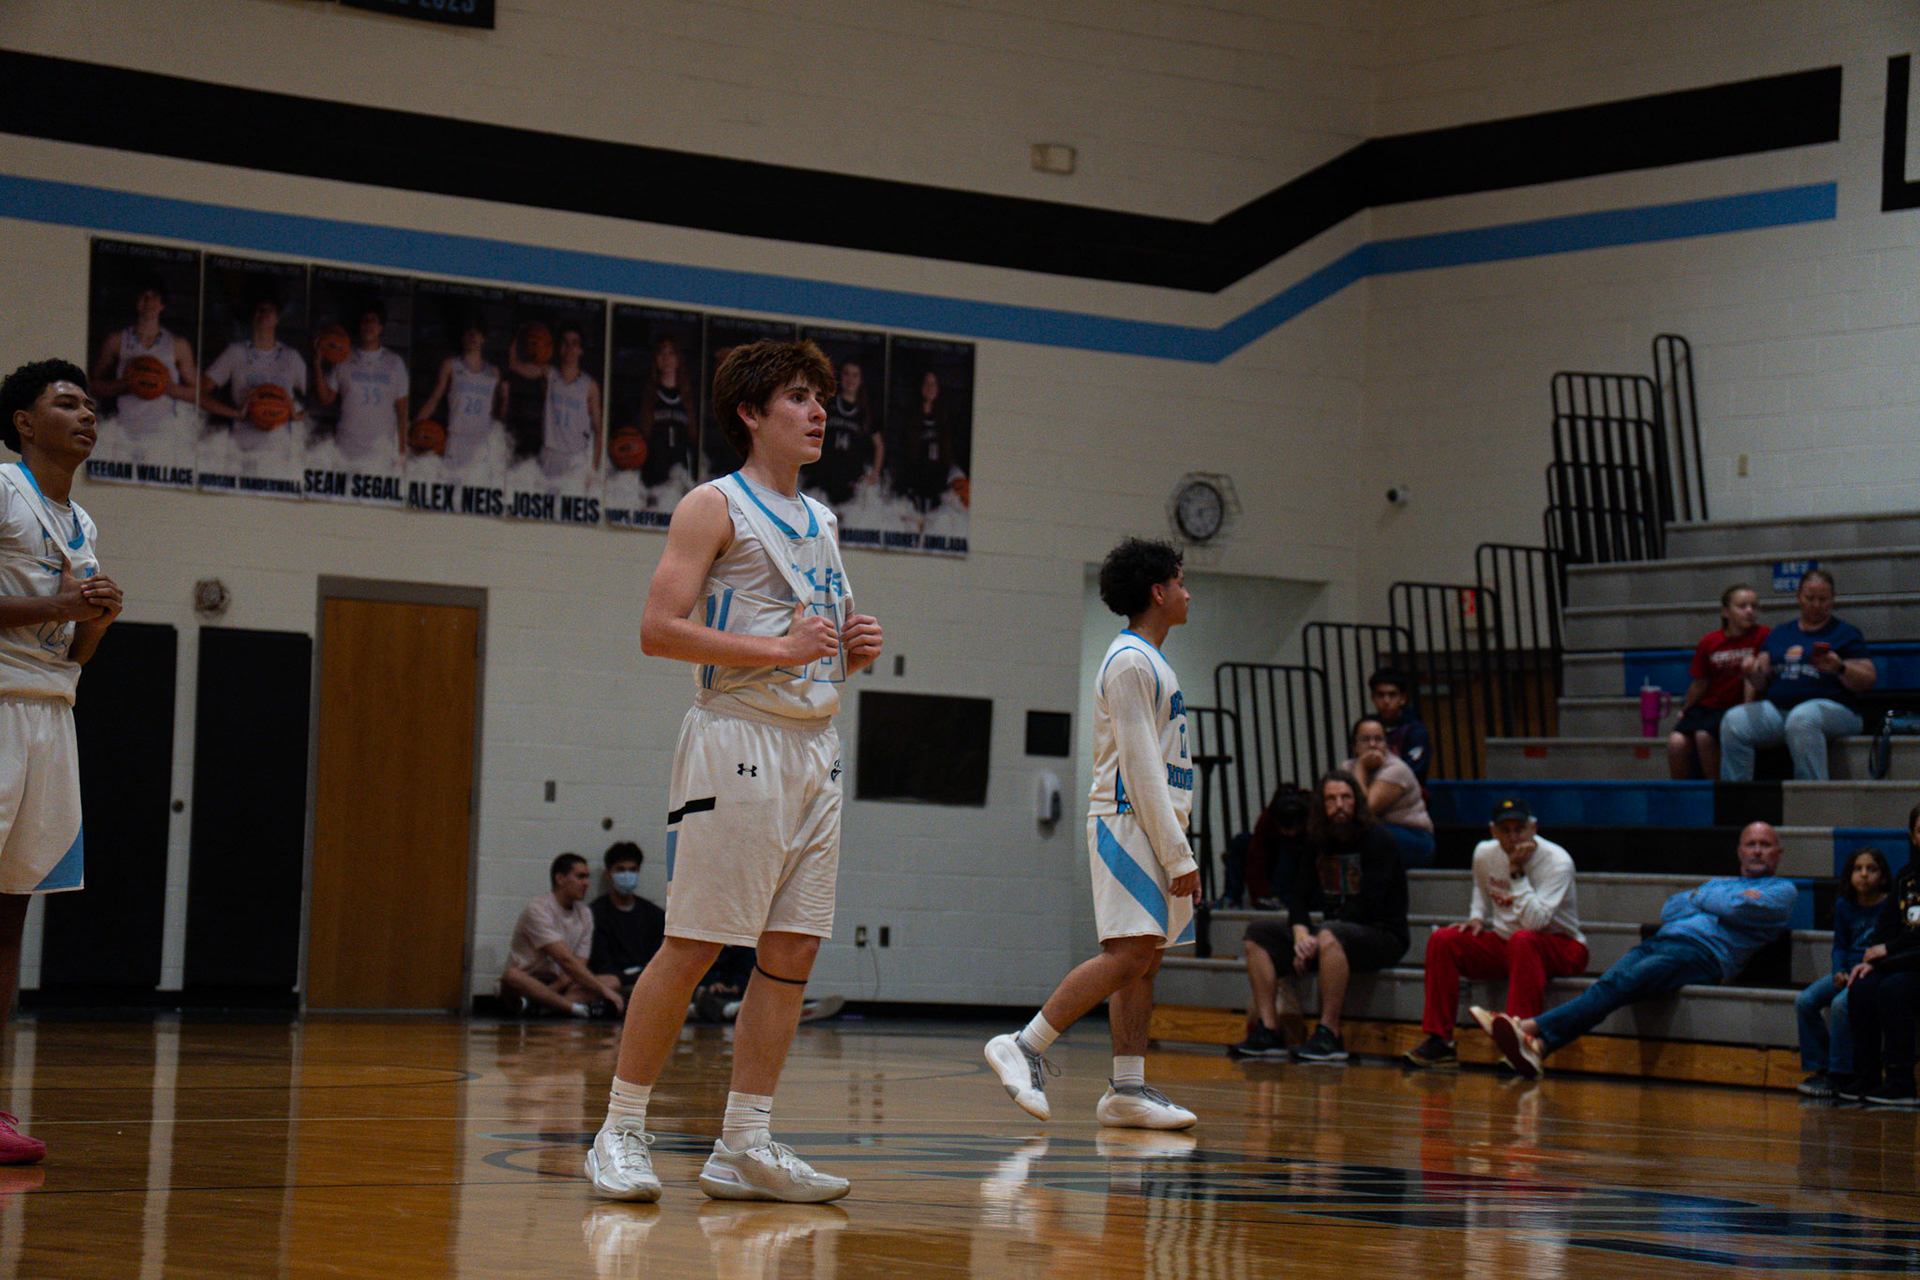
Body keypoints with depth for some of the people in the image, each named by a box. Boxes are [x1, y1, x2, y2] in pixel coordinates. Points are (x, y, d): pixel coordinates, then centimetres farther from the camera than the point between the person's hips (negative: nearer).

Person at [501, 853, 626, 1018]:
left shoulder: (584, 915, 9)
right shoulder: (537, 910, -14)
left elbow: (578, 965, 1)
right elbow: (566, 960, -23)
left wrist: (557, 986, -21)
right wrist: (603, 990, -28)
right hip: (527, 983, -6)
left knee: (612, 981, -17)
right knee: (511, 975, -39)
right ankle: (578, 1008, -47)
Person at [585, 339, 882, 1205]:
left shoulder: (819, 521, 19)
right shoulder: (715, 507, -3)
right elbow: (659, 629, -13)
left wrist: (853, 650, 5)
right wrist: (779, 649, -18)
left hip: (814, 744, 8)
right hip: (738, 739, -8)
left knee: (792, 953, 4)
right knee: (692, 947, -7)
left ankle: (744, 1146, 8)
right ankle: (620, 1132, 2)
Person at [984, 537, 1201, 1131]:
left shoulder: (1147, 662, 21)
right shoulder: (1130, 662, -11)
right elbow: (1141, 769, -17)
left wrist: (1177, 848, 18)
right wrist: (1178, 854, -18)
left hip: (1149, 828, 10)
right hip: (1128, 822, -10)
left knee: (1144, 959, 5)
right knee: (1129, 952, -17)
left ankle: (1128, 1090, 4)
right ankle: (1024, 1047, -15)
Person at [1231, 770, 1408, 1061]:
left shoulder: (1378, 841, -11)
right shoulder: (1318, 843, 10)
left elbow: (1368, 906, -20)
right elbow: (1298, 895, 5)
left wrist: (1317, 942, -21)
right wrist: (1301, 936, -16)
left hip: (1383, 936, -8)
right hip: (1338, 931, 8)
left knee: (1329, 936, -39)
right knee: (1259, 933, -2)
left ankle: (1329, 1035, -36)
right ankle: (1268, 1033, -13)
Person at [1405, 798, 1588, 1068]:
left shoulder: (1557, 861, -18)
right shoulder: (1484, 853, 0)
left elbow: (1535, 922, -30)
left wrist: (1517, 872, -28)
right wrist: (1477, 917, 7)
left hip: (1561, 948, -6)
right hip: (1503, 946, 6)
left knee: (1522, 940, -39)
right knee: (1442, 940, -15)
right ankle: (1439, 1040, -14)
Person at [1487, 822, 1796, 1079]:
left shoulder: (1782, 890, 16)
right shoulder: (1719, 883, 37)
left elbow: (1738, 910, -4)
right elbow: (1668, 911, 22)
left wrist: (1699, 898, 14)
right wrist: (1715, 901, 10)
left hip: (1702, 952, -6)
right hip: (1661, 941, 6)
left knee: (1621, 985, -29)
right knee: (1608, 983, -24)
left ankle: (1533, 1028, -46)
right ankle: (1539, 1046, -43)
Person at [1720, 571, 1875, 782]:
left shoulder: (1846, 633, 11)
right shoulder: (1780, 633, 23)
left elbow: (1868, 680, 1)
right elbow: (1761, 681, 18)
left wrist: (1840, 669, -18)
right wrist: (1753, 672, -6)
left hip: (1832, 707, -4)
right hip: (1777, 707, 5)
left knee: (1801, 719, -39)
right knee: (1734, 721, -21)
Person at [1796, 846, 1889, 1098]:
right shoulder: (1844, 905, 12)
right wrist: (1840, 972, -3)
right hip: (1848, 970, 6)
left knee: (1841, 1004, -32)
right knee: (1804, 1001, -15)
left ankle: (1840, 1075, -22)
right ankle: (1821, 1067, -5)